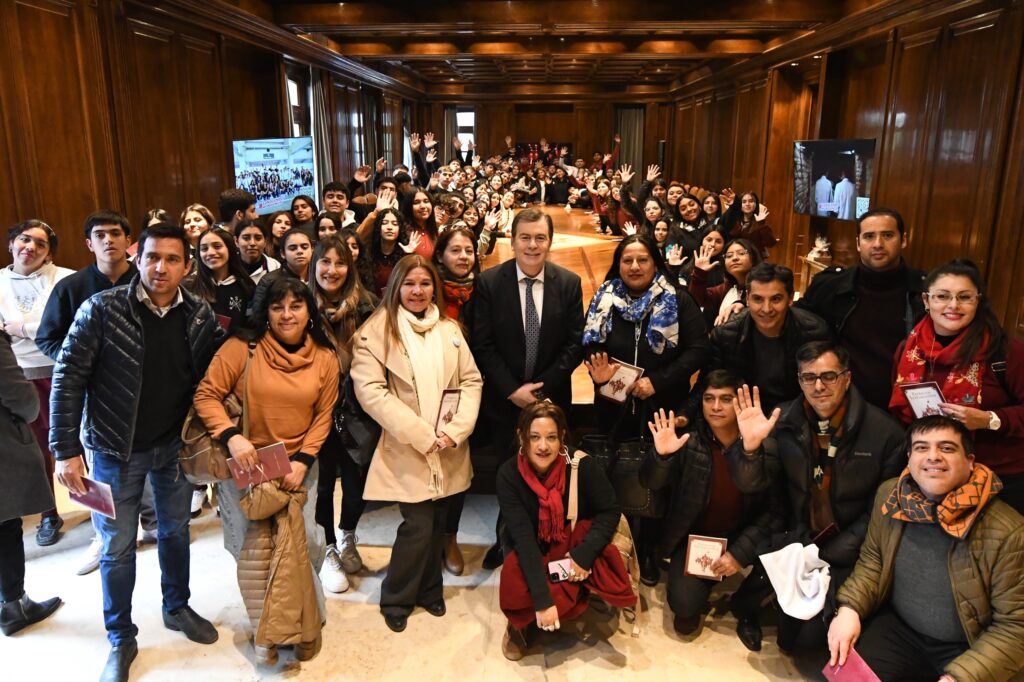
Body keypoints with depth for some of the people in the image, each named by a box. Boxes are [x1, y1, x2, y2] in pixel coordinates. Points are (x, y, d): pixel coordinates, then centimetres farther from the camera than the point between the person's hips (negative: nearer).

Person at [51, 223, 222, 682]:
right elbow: (68, 379, -13)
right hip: (117, 448, -3)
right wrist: (66, 450, -16)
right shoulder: (102, 309, -15)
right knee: (118, 546, 10)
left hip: (176, 445, 3)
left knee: (176, 530, 19)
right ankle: (121, 638, 30)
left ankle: (177, 608, 43)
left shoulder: (200, 316, -6)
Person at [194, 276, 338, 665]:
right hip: (245, 465, -1)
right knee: (252, 548, 7)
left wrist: (302, 462, -9)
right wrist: (231, 436, -24)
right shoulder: (242, 348, -11)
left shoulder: (325, 358, -2)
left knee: (302, 544, -1)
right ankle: (265, 628, 30)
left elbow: (323, 417, 0)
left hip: (297, 467, 1)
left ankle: (306, 622, 26)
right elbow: (206, 395, -10)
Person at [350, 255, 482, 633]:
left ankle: (429, 589, 35)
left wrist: (456, 429, -9)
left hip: (448, 451, 5)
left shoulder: (449, 329, 9)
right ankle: (396, 599, 18)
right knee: (418, 525, -6)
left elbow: (472, 380, 6)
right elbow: (370, 391, -14)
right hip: (406, 449, -4)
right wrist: (421, 435, -17)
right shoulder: (376, 331, -6)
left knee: (437, 522, 12)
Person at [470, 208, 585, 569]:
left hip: (551, 397, 1)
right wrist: (512, 390, -14)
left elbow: (574, 343, -4)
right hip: (505, 400, -1)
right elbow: (482, 345, -8)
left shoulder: (569, 283, -3)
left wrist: (543, 387, -11)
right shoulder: (489, 282, -7)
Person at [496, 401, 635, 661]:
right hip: (531, 553, 0)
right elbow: (523, 537, -28)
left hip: (575, 545, 1)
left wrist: (585, 553, -28)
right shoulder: (509, 475, -23)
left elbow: (609, 511, -11)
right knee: (518, 587, -32)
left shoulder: (583, 465, -22)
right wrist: (542, 599, -36)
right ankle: (521, 623, 5)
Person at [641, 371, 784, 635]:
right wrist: (661, 454, -36)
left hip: (743, 536, 1)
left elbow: (775, 509, -13)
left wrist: (740, 552, -20)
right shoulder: (689, 440, -12)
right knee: (685, 607, -18)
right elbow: (651, 483, -14)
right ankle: (690, 598, 21)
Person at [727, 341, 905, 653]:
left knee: (804, 637, -17)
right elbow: (753, 485, -5)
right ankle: (745, 611, 12)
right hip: (796, 539, 3)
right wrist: (751, 447, -27)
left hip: (845, 556, -2)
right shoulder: (784, 420, -3)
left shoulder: (884, 431, -10)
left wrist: (829, 555, -13)